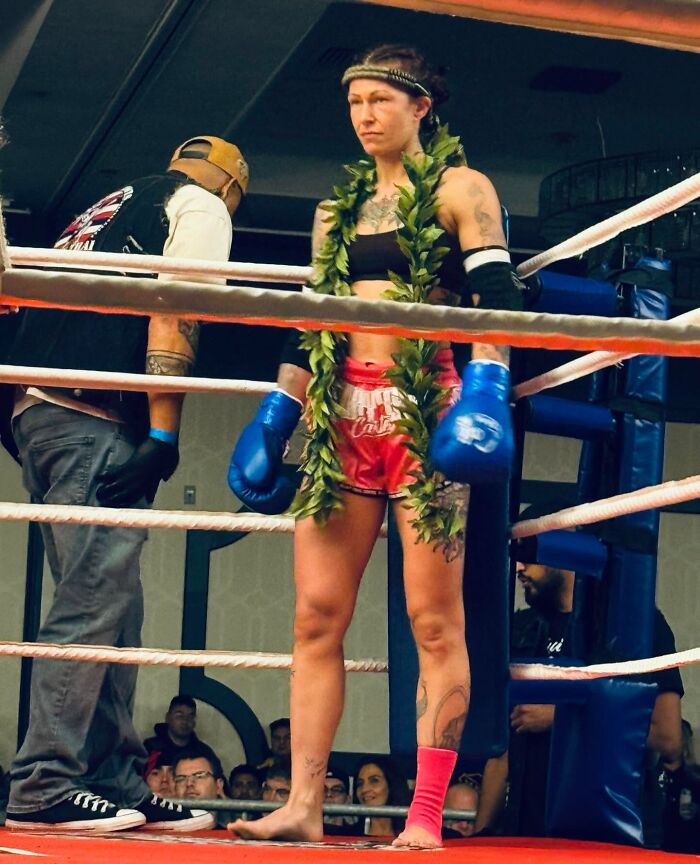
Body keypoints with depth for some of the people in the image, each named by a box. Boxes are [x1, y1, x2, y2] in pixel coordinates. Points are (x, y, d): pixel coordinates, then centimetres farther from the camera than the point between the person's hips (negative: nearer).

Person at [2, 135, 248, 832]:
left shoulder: (104, 212, 31)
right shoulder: (202, 206, 7)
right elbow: (171, 316, -8)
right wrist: (163, 435, -14)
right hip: (96, 421, -9)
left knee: (111, 607, 9)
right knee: (93, 601, -11)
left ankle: (117, 784, 9)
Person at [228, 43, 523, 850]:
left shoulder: (460, 189, 4)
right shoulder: (340, 209, 21)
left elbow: (494, 293, -6)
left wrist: (486, 382, -20)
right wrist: (277, 412, 16)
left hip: (423, 406, -6)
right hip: (342, 413, 6)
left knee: (434, 617, -7)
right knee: (316, 614, -2)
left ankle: (425, 819, -8)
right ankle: (302, 806, -1)